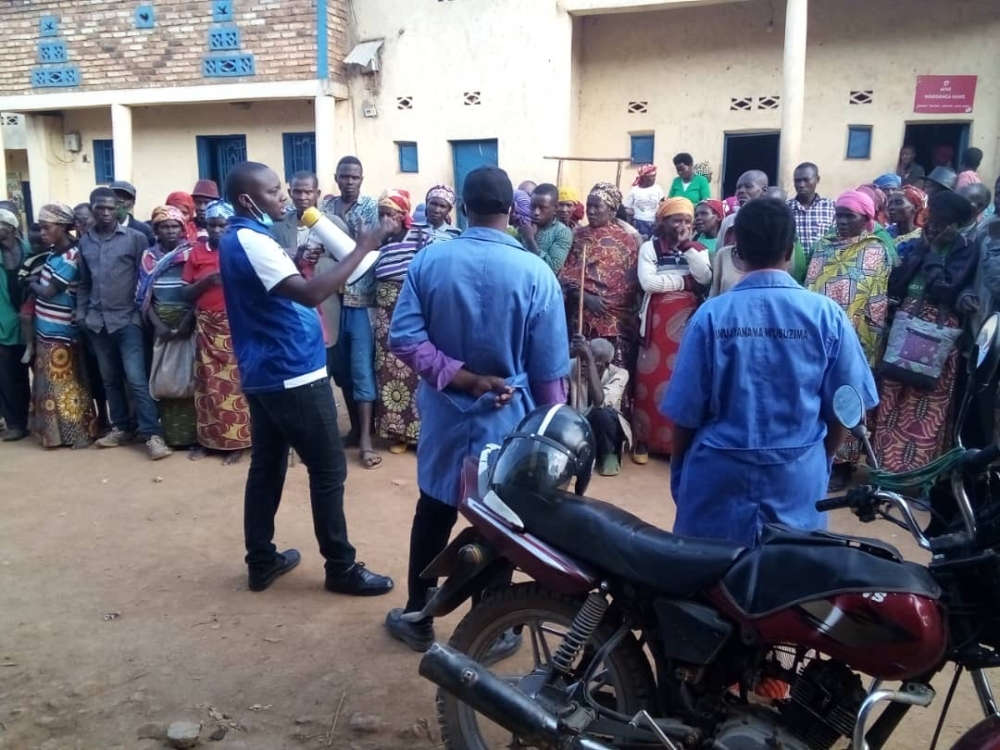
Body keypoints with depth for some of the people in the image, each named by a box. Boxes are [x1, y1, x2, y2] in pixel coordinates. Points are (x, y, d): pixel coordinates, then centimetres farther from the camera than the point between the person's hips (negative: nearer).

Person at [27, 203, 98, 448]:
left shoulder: (69, 258, -20)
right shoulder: (54, 251, 6)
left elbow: (48, 293, -16)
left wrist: (32, 282, -1)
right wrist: (36, 278, -1)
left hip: (59, 332, -8)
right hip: (46, 329, 8)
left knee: (63, 384, 2)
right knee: (49, 381, 16)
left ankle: (77, 432, 15)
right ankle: (54, 430, 28)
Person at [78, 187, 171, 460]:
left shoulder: (135, 238, -3)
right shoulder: (84, 242, 10)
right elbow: (84, 282, 16)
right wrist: (81, 313, 8)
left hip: (127, 319, -5)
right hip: (97, 321, 5)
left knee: (136, 379, -10)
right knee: (110, 379, 12)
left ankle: (152, 435, -8)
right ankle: (121, 428, 24)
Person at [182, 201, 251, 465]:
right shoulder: (197, 252, 9)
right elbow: (186, 293, 6)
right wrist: (206, 281, -11)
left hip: (235, 324, -3)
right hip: (206, 326, 3)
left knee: (234, 382, -2)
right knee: (207, 382, 7)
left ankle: (236, 443, 6)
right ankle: (207, 439, 17)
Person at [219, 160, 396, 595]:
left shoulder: (239, 238, 13)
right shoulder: (251, 241, -19)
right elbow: (310, 294, -30)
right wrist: (363, 248, -28)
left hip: (266, 374, 10)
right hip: (293, 375, -10)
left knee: (267, 467, 14)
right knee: (328, 469, -1)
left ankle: (261, 562, 24)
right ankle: (341, 568, 8)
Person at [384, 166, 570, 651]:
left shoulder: (429, 260, -7)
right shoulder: (535, 273, -13)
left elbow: (404, 338, -13)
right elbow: (549, 368, -10)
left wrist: (460, 378, -13)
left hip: (444, 414, 2)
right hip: (508, 418, -2)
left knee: (433, 516, 18)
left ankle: (417, 619, 32)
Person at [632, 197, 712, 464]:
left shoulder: (699, 250, 9)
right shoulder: (650, 248, 0)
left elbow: (705, 278, -10)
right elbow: (648, 282, -15)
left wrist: (687, 246, -11)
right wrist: (685, 281, -9)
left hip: (688, 322, 2)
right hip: (657, 321, -2)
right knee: (652, 379, 0)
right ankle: (643, 440, 11)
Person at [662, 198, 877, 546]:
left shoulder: (711, 314, -11)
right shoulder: (826, 314, -7)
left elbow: (686, 411, -6)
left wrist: (679, 468, 11)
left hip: (718, 473, -1)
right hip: (798, 475, 1)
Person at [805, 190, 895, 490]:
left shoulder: (877, 251, -2)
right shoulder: (825, 245, 11)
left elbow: (879, 301, -6)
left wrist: (871, 340, -10)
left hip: (854, 341, -4)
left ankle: (842, 461, 12)